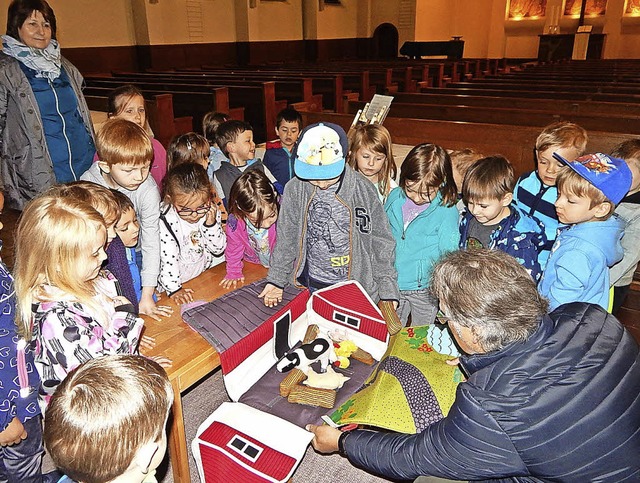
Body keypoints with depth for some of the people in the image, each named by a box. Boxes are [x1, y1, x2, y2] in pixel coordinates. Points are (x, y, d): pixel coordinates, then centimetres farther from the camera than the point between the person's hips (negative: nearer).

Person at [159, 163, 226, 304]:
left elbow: (218, 249, -6)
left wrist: (211, 224, -21)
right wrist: (174, 289, -23)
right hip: (174, 278, -5)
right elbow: (167, 258, -22)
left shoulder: (211, 211, -12)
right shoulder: (165, 220, -26)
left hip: (205, 271, 6)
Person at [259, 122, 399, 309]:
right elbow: (285, 239, 3)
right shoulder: (294, 189, -8)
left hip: (355, 287, -1)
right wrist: (276, 280, 0)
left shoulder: (363, 190, -12)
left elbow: (381, 244, -5)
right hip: (310, 285, 2)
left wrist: (388, 291, -7)